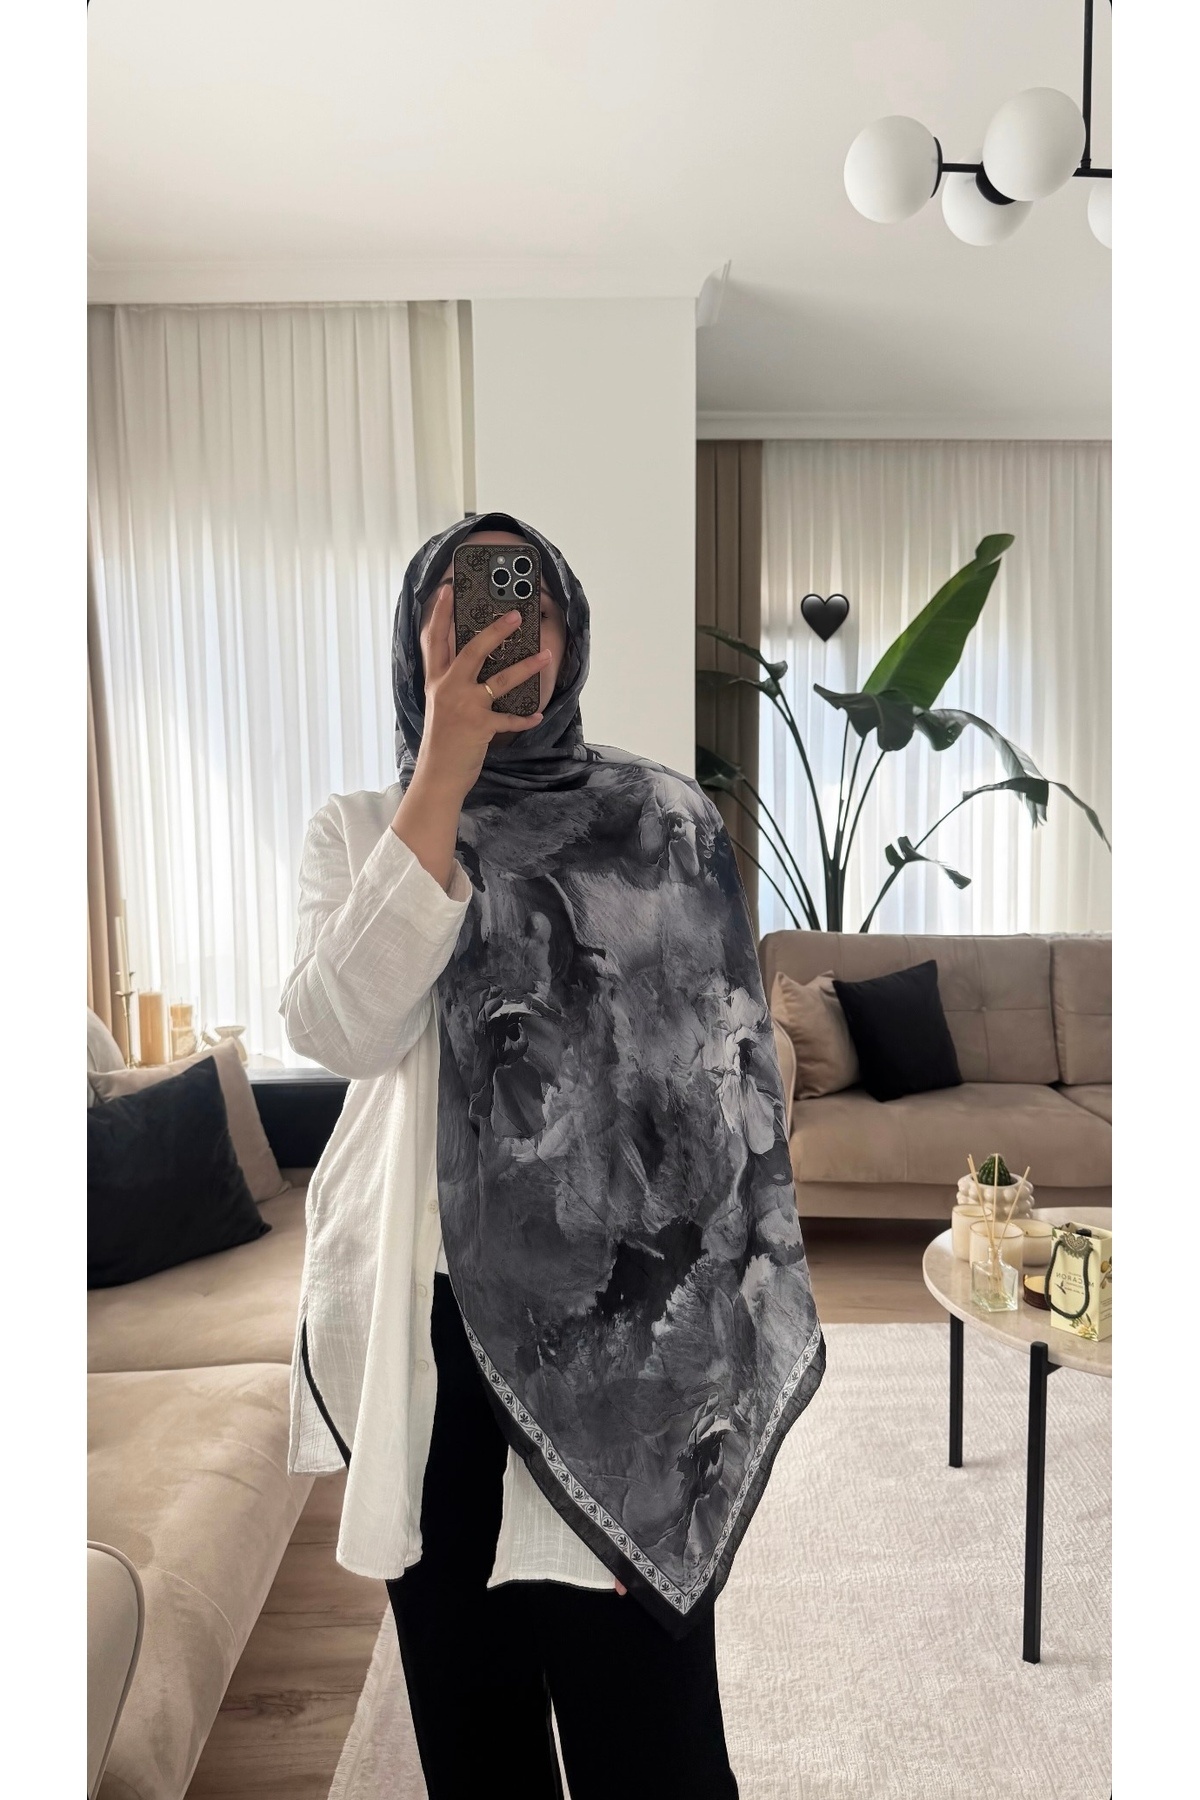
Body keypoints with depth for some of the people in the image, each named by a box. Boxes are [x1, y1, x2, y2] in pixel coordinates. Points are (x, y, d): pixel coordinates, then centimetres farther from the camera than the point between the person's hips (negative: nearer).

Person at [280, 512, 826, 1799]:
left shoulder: (665, 820, 0)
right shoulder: (357, 830, 5)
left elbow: (732, 1077, -1)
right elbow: (342, 1032, -14)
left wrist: (730, 1352, -2)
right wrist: (445, 773, -17)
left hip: (620, 1328, -1)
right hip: (424, 1330, 2)